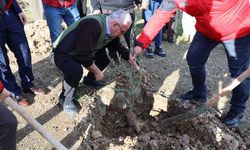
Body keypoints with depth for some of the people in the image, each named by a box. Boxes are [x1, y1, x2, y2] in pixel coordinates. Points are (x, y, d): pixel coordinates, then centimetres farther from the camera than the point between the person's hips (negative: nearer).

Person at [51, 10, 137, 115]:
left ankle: (90, 79, 19)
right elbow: (84, 55, -36)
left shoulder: (111, 29, -5)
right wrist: (97, 71, -24)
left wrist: (129, 57, 7)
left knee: (107, 54, 0)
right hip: (62, 53, -8)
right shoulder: (93, 26, -35)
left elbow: (116, 45, 13)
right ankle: (65, 99, -7)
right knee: (76, 70, -36)